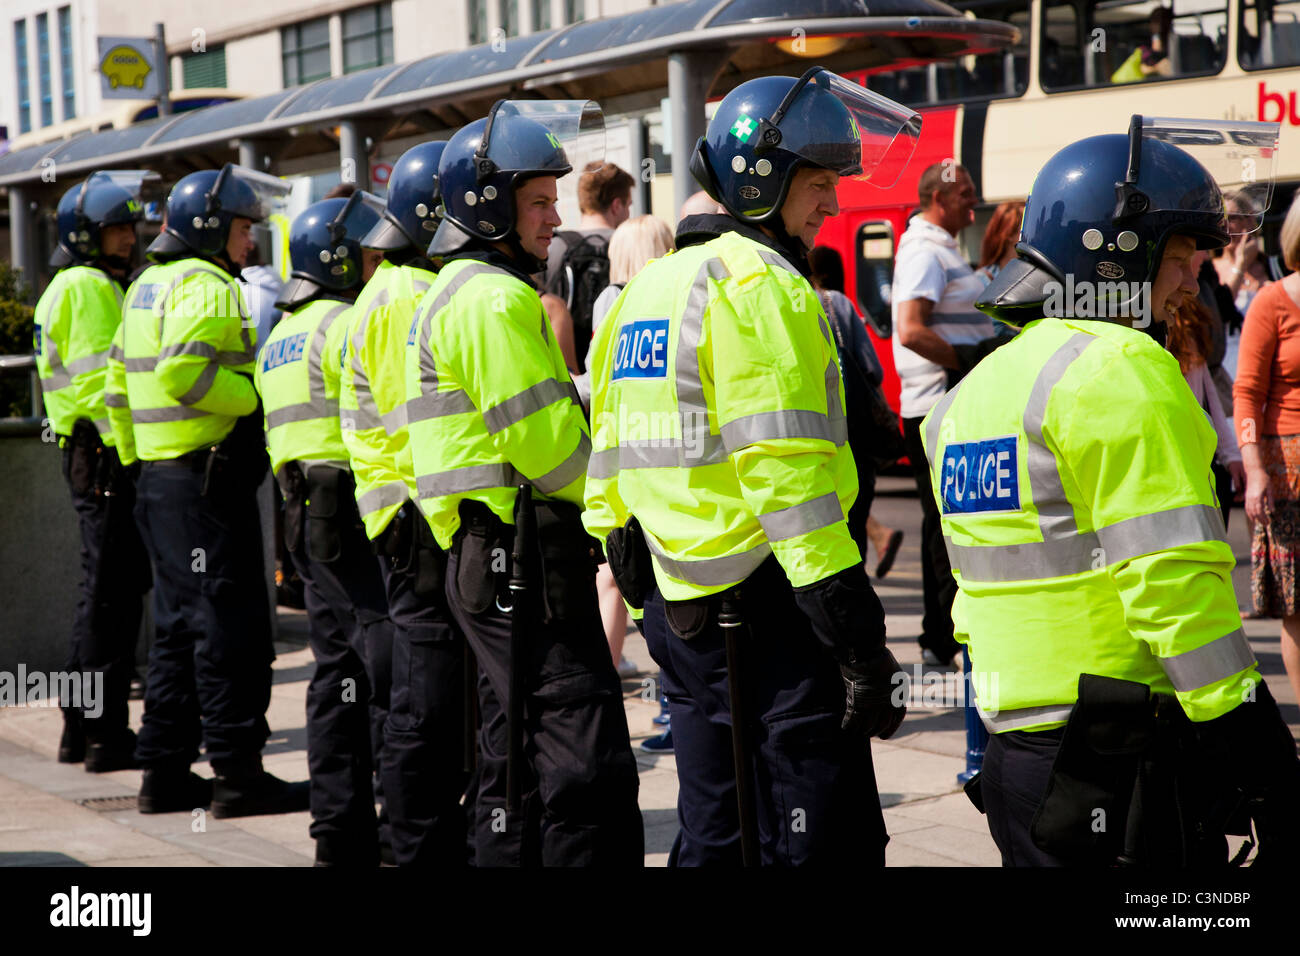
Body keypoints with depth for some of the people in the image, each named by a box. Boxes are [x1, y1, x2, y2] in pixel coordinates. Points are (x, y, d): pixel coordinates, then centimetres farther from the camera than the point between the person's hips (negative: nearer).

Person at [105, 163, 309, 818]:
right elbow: (182, 373, -26)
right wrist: (255, 395, -15)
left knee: (179, 626, 14)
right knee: (229, 626, -6)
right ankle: (238, 774, -3)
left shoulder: (148, 286, 18)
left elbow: (119, 381, 22)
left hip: (158, 475, 10)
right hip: (206, 479, -10)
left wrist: (136, 459, 26)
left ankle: (165, 771, 17)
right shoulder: (209, 287, -12)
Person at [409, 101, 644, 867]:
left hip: (489, 555, 11)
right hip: (523, 554, -11)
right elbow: (546, 440, -18)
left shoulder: (457, 292, 20)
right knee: (588, 767, -13)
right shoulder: (495, 298, -14)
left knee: (521, 759, 15)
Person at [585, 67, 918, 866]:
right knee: (826, 837, -5)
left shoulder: (647, 289, 16)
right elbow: (788, 477, -20)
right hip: (765, 608, -9)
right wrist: (861, 642, -20)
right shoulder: (761, 287, -13)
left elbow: (611, 463, 18)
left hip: (678, 608, 9)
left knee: (715, 834, 16)